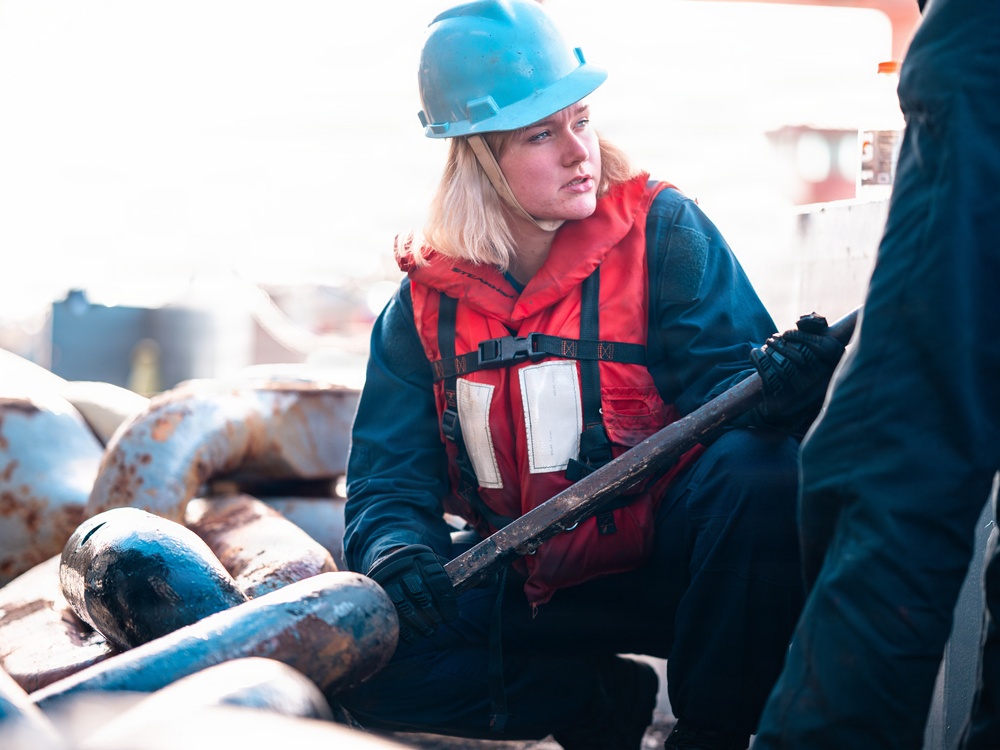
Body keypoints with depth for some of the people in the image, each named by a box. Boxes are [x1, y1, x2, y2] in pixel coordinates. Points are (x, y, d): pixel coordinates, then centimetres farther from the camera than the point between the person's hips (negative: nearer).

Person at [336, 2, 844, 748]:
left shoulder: (662, 230, -7)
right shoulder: (428, 302, 0)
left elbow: (727, 373, -17)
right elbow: (390, 473, -1)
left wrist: (773, 385, -42)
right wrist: (398, 552, -24)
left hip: (669, 562, -3)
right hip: (530, 588, 3)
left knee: (757, 472, -35)